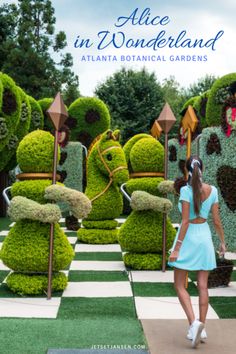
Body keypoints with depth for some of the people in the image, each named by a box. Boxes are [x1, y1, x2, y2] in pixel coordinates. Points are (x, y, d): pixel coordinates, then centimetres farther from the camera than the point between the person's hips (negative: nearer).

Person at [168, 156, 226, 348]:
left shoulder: (186, 190, -16)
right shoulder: (213, 190, -2)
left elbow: (185, 222, -19)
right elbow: (217, 220, 2)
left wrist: (176, 248, -15)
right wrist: (223, 242, 15)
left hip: (188, 237, -5)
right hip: (205, 236, 5)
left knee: (180, 285, 5)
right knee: (203, 286, 10)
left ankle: (194, 323, -11)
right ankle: (201, 328, 14)